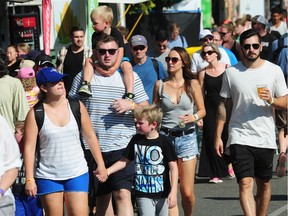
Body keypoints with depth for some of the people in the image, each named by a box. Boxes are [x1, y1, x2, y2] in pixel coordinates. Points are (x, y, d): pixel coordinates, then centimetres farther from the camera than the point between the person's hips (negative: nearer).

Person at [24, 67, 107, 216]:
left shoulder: (77, 107, 2)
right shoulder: (35, 113, -6)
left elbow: (90, 137, 9)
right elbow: (29, 147, -6)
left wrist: (100, 165, 9)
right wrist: (29, 179, -10)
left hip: (77, 174, 1)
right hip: (48, 177, -1)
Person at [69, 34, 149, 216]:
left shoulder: (130, 77, 6)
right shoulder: (84, 77, 7)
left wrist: (131, 105, -14)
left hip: (122, 147, -2)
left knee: (123, 194, -16)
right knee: (101, 197, 12)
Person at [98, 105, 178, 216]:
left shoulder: (164, 142, -10)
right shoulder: (136, 140, 2)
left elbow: (173, 167, -9)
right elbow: (125, 161, 11)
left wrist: (173, 192, -14)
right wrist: (107, 171, -1)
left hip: (162, 193, -2)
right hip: (143, 194, 2)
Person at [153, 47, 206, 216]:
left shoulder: (192, 84, 2)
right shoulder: (160, 85, 4)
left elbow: (202, 110, 7)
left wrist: (193, 117, -14)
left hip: (187, 137, 0)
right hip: (165, 137, 0)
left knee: (187, 192, 0)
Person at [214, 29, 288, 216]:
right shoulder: (231, 72, 3)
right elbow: (223, 105, 8)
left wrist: (271, 100, -19)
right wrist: (218, 136, 3)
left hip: (265, 139, 1)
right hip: (240, 138, -1)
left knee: (264, 184, 11)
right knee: (245, 183, -14)